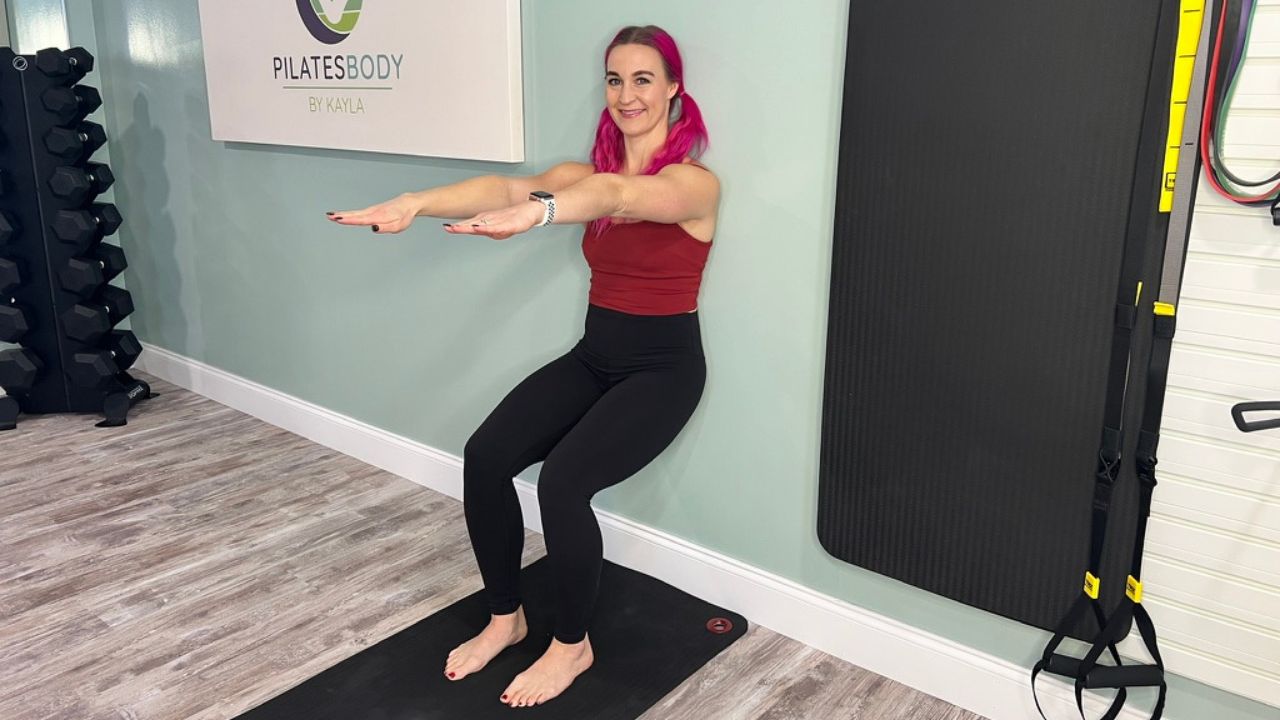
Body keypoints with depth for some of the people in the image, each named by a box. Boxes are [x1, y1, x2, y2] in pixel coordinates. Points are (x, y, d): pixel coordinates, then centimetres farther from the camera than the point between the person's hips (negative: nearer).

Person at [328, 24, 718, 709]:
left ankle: (572, 644, 1)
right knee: (486, 455, -15)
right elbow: (506, 186, -14)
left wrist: (536, 214, -55)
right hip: (592, 355, 6)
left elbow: (618, 195, -35)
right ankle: (505, 618, 8)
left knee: (563, 479, -26)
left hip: (663, 367, -5)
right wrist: (416, 203, -32)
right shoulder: (588, 172, 5)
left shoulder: (694, 180, -12)